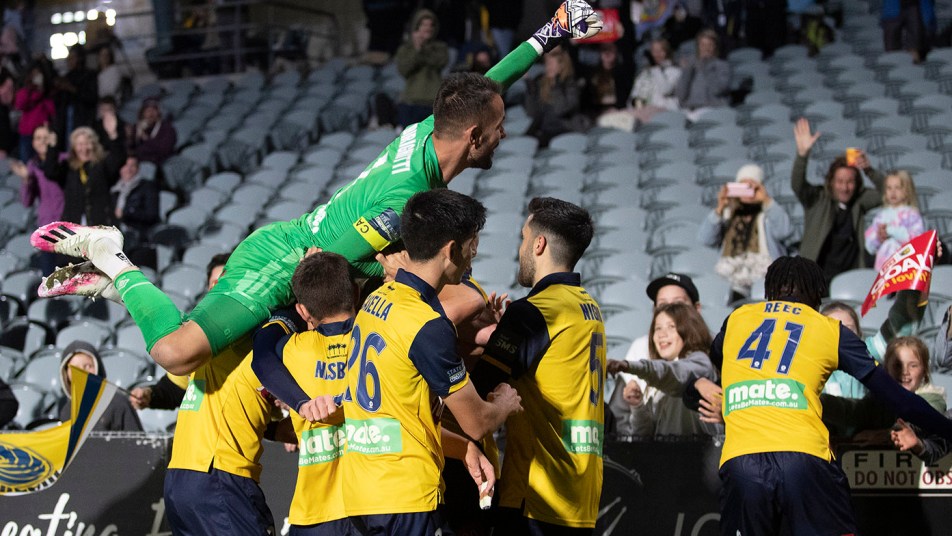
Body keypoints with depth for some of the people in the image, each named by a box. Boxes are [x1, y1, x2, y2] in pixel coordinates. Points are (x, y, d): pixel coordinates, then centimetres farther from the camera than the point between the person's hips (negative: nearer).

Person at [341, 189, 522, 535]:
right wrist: (505, 402, 13)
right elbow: (478, 423, -9)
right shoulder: (429, 326, -18)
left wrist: (464, 449, 12)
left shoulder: (376, 301, 9)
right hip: (404, 499, -9)